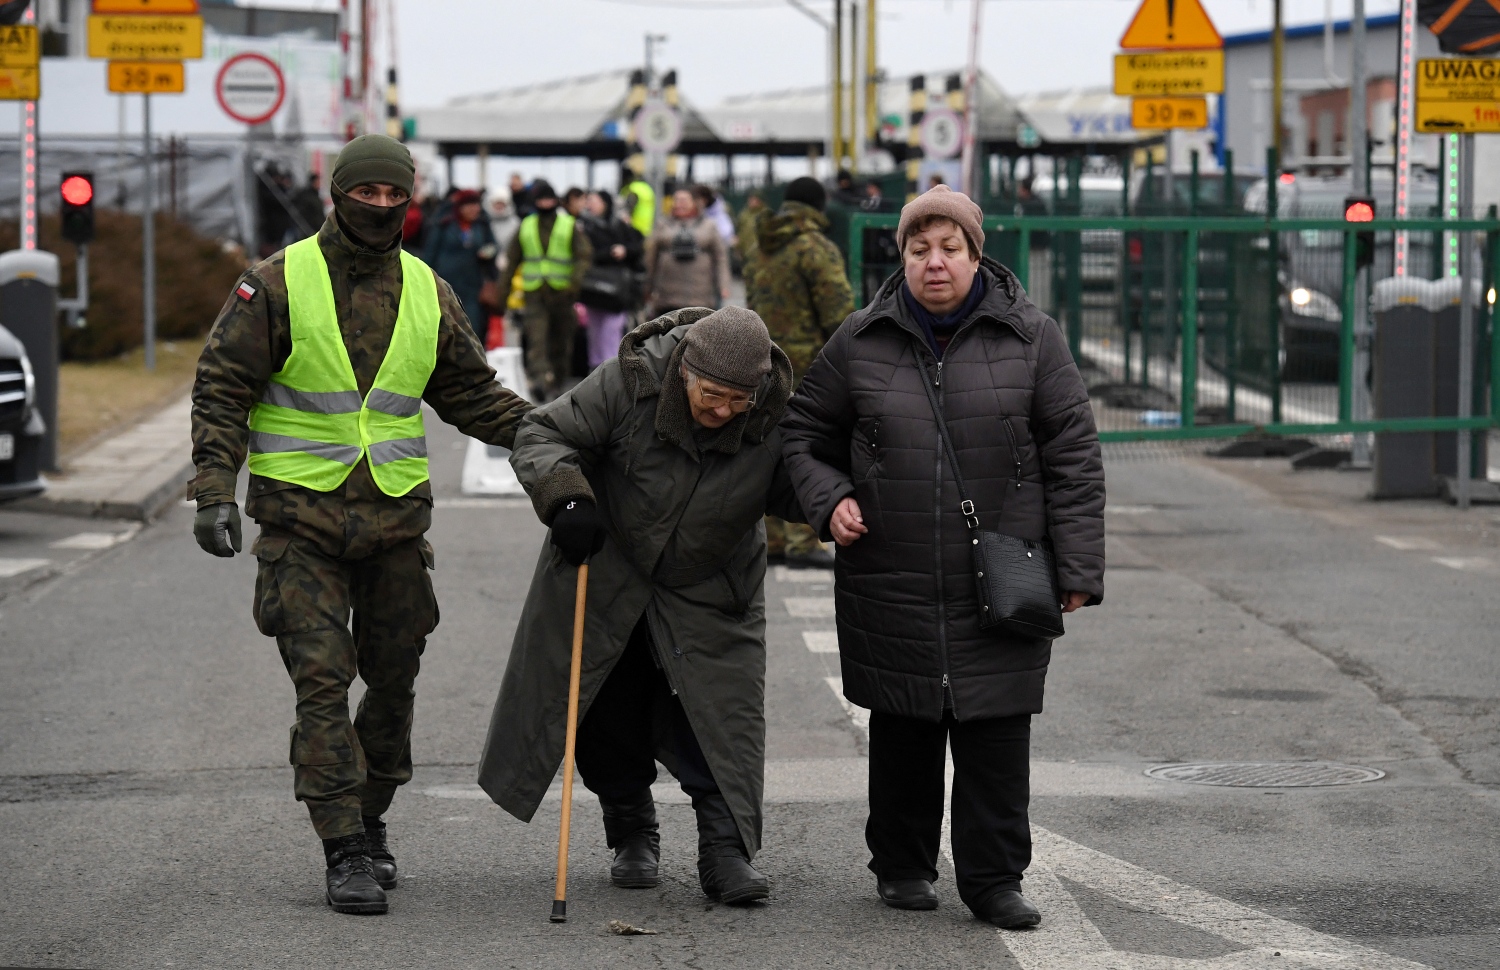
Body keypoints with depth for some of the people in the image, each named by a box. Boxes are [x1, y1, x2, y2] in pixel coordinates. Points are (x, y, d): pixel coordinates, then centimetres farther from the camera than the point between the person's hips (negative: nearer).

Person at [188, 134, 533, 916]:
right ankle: (345, 854, -8)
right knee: (322, 680, -10)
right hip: (301, 514, -4)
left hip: (396, 513, 4)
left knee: (394, 678, 10)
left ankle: (371, 821, 28)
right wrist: (214, 491, -14)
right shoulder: (276, 284, -5)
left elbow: (472, 395, 15)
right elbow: (221, 391, -4)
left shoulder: (428, 294, 7)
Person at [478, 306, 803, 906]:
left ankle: (725, 850, -5)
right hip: (604, 572, 0)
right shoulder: (628, 384, -25)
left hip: (709, 594, 0)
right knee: (610, 718, 9)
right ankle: (632, 834, 27)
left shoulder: (774, 418, -20)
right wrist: (565, 494, -36)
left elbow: (787, 492, -4)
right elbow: (542, 435, -17)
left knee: (722, 719, -10)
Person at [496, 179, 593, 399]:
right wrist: (503, 290, 12)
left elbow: (585, 255, -4)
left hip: (562, 292, 0)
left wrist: (576, 280, -22)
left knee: (561, 342, 8)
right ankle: (540, 379, -29)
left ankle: (558, 382, 22)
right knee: (536, 339, -18)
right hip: (534, 294, 0)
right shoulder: (525, 227, 10)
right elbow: (511, 260, 16)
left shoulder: (570, 226, 4)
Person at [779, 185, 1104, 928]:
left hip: (1000, 585, -1)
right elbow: (805, 431, 15)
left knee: (996, 735, -1)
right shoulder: (862, 341, 3)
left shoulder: (1030, 337, 0)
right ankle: (902, 865, 24)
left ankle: (994, 879, 8)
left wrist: (1077, 567, -3)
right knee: (903, 731, 9)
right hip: (891, 582, 1)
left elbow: (1073, 455, 1)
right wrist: (828, 499, -4)